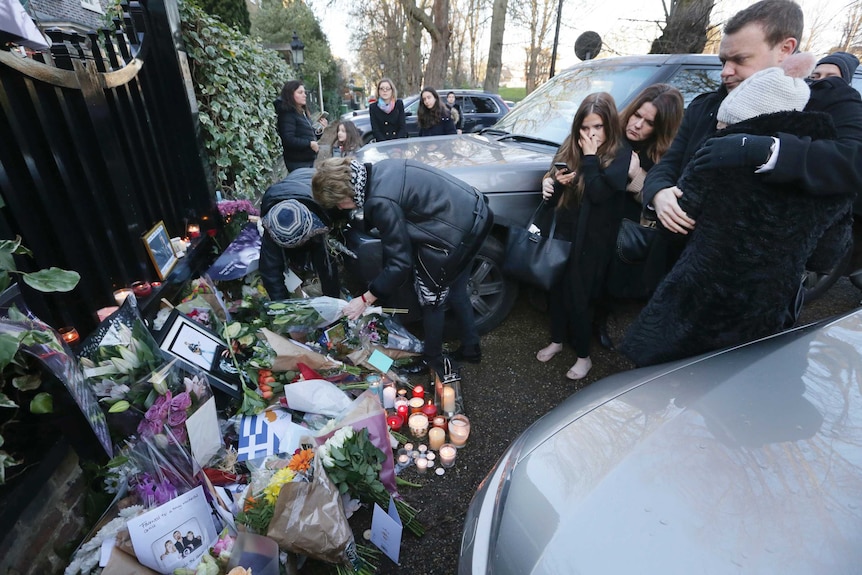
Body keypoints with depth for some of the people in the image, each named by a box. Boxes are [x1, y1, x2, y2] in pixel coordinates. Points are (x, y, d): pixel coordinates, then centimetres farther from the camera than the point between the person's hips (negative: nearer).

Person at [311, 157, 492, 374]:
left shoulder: (381, 201, -24)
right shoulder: (378, 171, 2)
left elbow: (400, 263, -19)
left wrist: (366, 299, -11)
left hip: (459, 231, -9)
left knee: (431, 297, 8)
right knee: (454, 291, 23)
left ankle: (433, 362, 28)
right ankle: (471, 348, 40)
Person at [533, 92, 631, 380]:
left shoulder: (620, 154, -10)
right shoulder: (570, 147, 6)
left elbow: (598, 193, -23)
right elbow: (552, 177, 9)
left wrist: (590, 157, -19)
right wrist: (549, 182, -14)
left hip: (591, 240, -5)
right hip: (563, 232, 5)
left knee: (577, 296, 1)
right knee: (556, 288, 13)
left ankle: (584, 356, 21)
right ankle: (557, 341, 36)